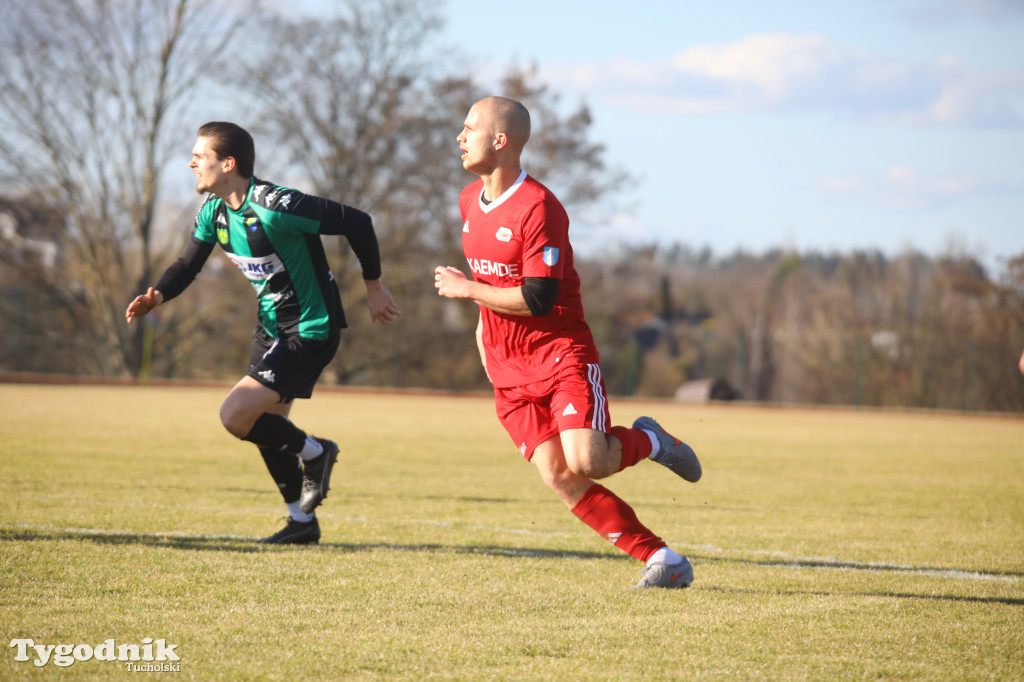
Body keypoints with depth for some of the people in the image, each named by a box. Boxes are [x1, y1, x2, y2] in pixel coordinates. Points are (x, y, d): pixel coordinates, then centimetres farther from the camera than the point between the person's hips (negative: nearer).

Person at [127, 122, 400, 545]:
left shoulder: (275, 207, -27)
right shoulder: (213, 211, -1)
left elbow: (356, 222, -22)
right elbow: (187, 264, 6)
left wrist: (374, 286, -10)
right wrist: (158, 295, -17)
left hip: (311, 331, -9)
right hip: (271, 327, 9)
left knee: (235, 416, -18)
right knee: (266, 427, 16)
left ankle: (314, 452, 7)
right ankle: (302, 522, 32)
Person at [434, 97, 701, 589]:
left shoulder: (538, 207, -17)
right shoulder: (469, 201, 10)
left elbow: (538, 299, -21)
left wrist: (467, 290, -13)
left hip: (562, 354, -6)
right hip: (508, 369, 7)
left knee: (585, 462, -23)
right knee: (559, 479, -8)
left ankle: (648, 441, 10)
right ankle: (662, 560, -5)